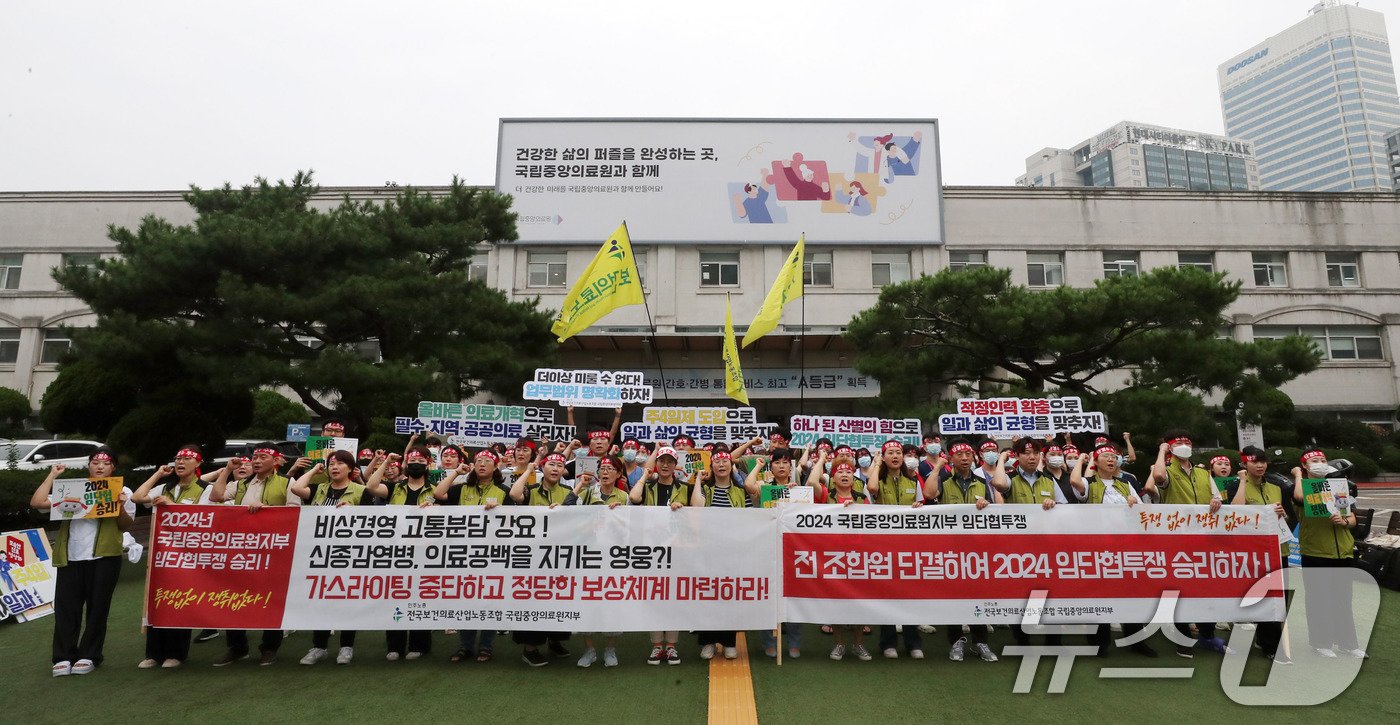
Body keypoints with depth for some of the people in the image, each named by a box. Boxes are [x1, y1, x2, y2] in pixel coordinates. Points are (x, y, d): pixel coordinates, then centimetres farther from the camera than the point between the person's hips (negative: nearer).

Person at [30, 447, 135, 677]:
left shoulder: (122, 492, 8)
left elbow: (126, 526, 3)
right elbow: (36, 503, 3)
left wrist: (121, 507, -17)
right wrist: (52, 475, 6)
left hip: (103, 557, -2)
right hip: (70, 557, 2)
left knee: (97, 607, 2)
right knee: (66, 607, 2)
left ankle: (89, 656, 13)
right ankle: (63, 657, 12)